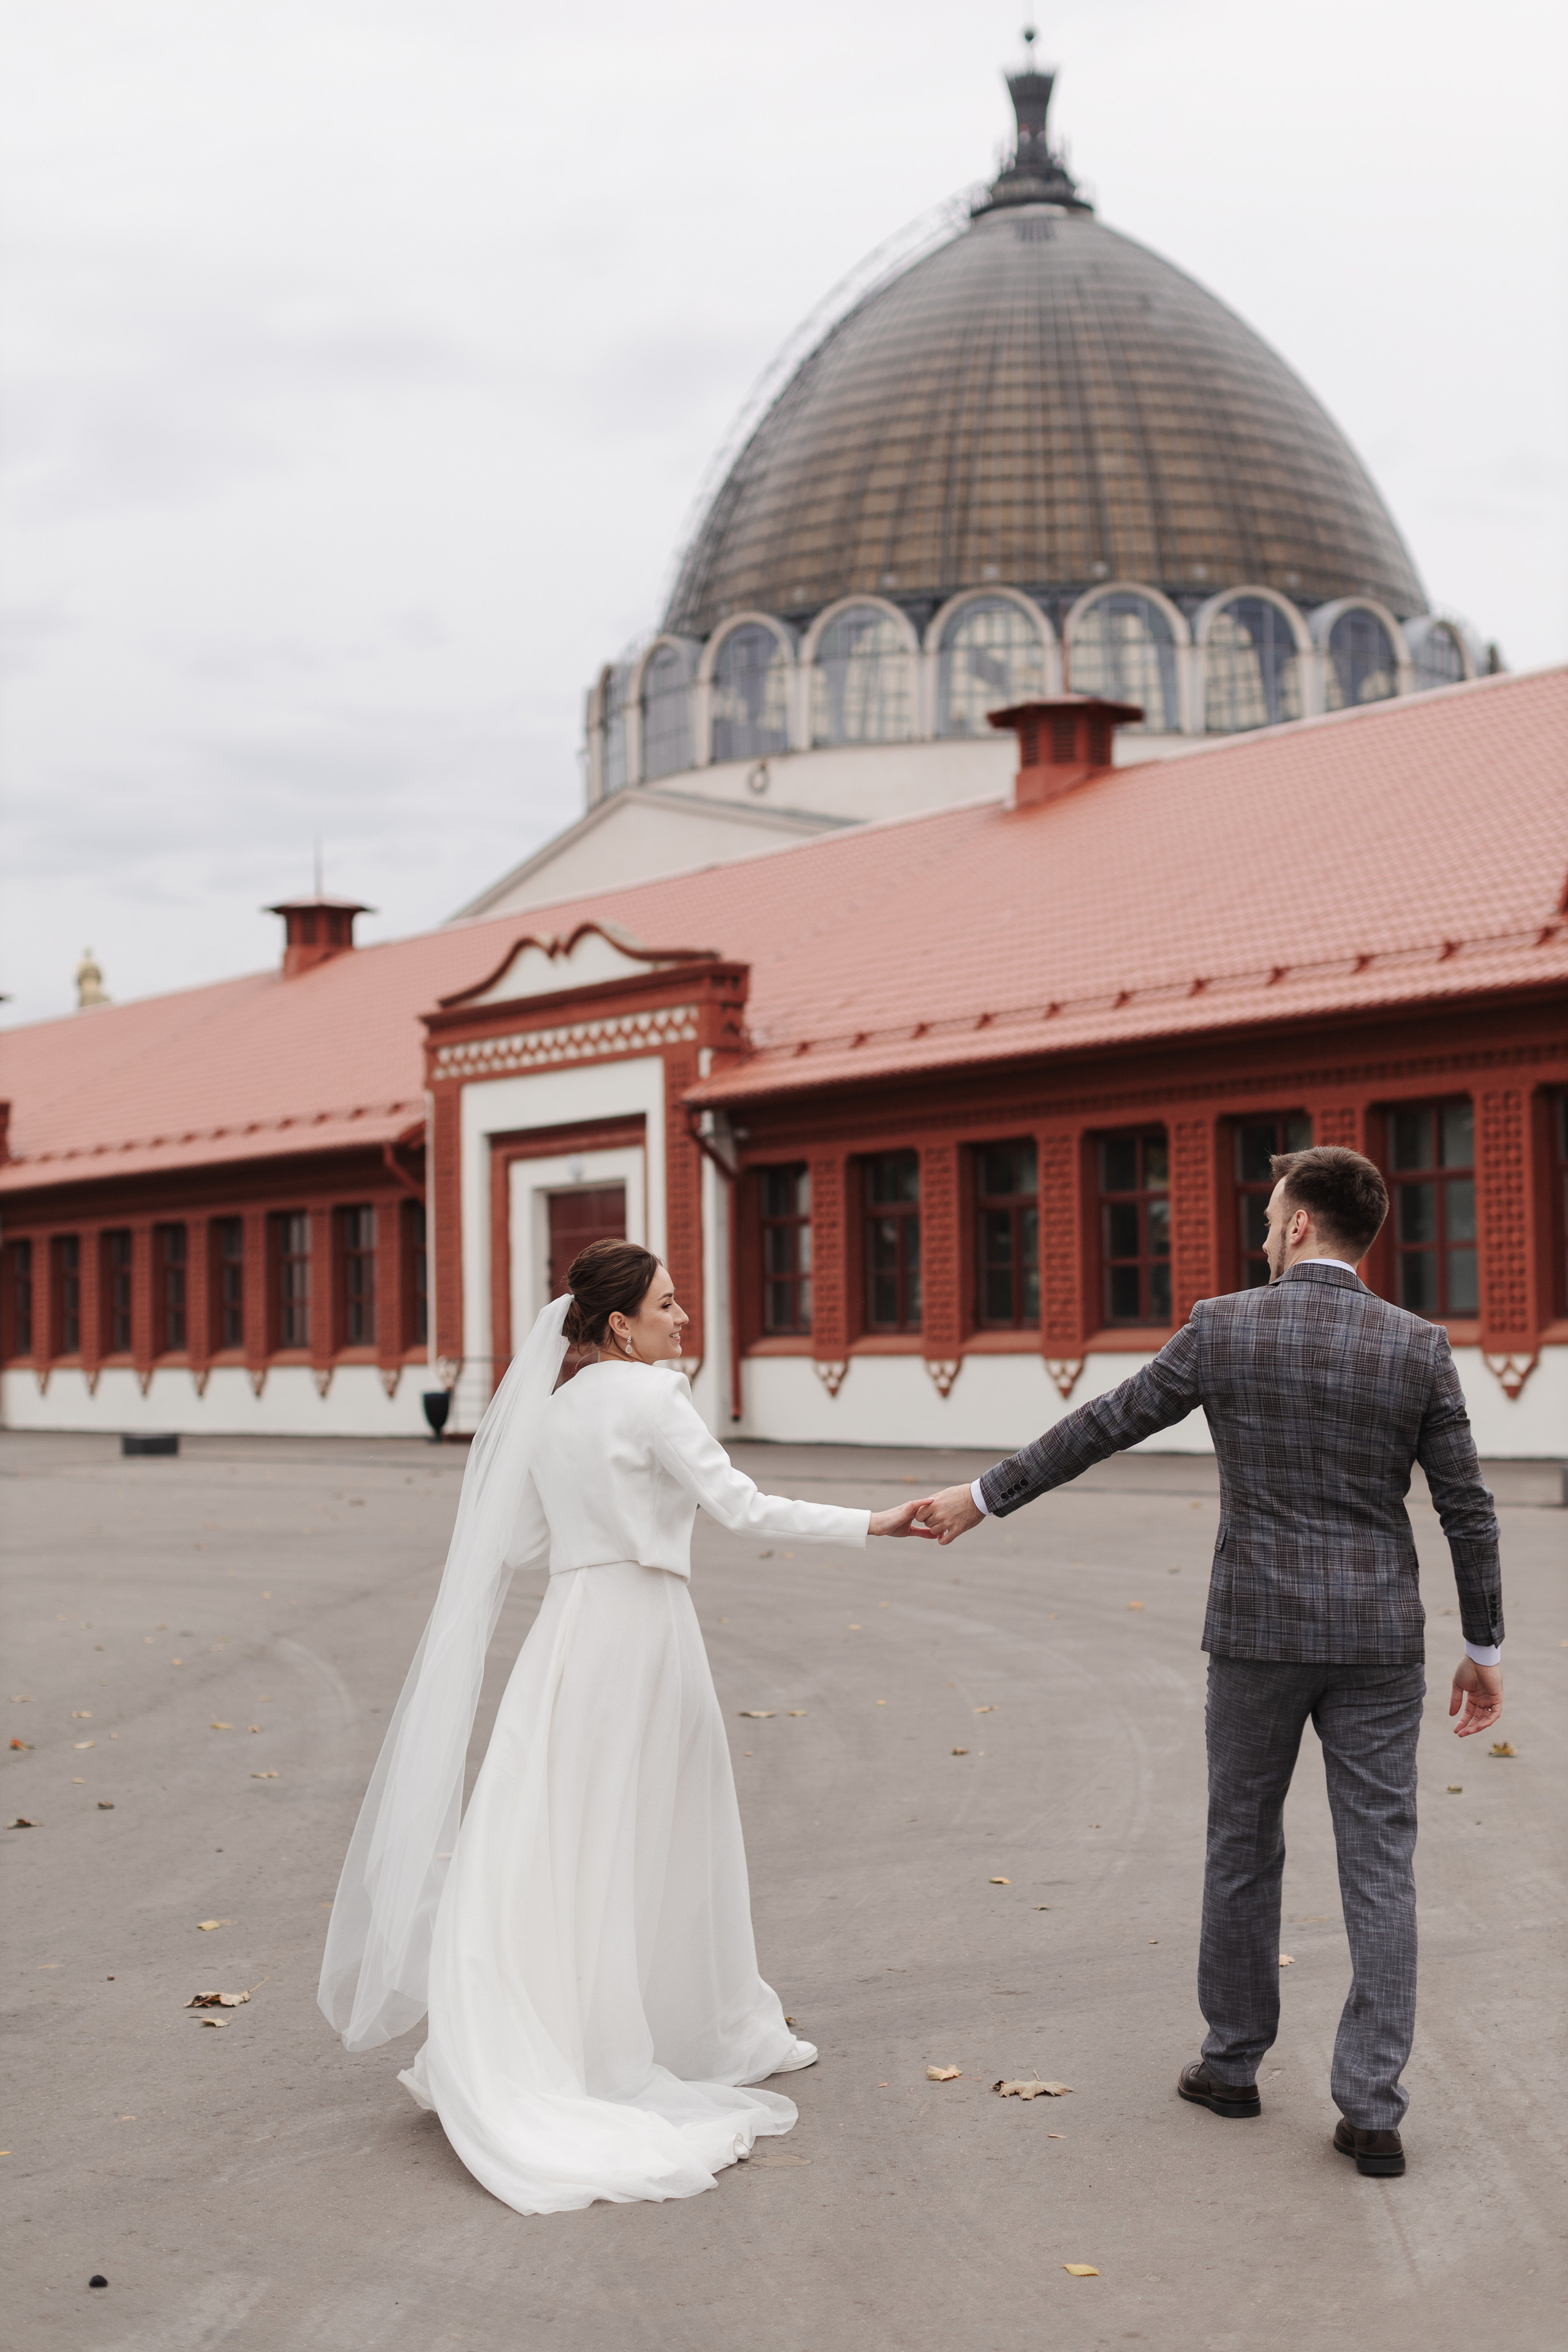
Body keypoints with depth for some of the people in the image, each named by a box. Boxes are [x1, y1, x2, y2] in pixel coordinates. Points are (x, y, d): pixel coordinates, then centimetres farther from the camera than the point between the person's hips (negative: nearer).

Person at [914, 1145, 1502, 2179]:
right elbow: (1468, 1510, -2)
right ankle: (1373, 2110, 2)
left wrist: (983, 1497, 10)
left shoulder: (1223, 1329, -6)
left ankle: (1233, 2062, 27)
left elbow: (1100, 1427, -1)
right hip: (1378, 1641, 1)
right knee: (1379, 1867, 5)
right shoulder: (1419, 1346, -3)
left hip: (1259, 1631, 0)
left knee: (1243, 1844, 16)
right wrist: (1484, 1648, 9)